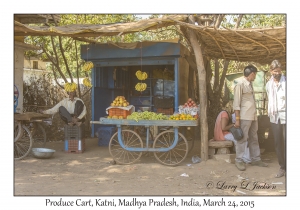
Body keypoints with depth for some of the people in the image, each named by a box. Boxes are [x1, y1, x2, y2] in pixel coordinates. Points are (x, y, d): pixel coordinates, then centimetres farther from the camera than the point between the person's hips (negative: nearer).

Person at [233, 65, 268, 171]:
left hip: (253, 116, 8)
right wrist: (237, 119, -17)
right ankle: (239, 160, 6)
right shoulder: (240, 84, -10)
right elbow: (236, 102, -14)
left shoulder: (250, 84, 15)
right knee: (242, 139, -3)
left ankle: (256, 159, 22)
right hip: (244, 117, -8)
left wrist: (255, 116, 13)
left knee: (254, 139, 13)